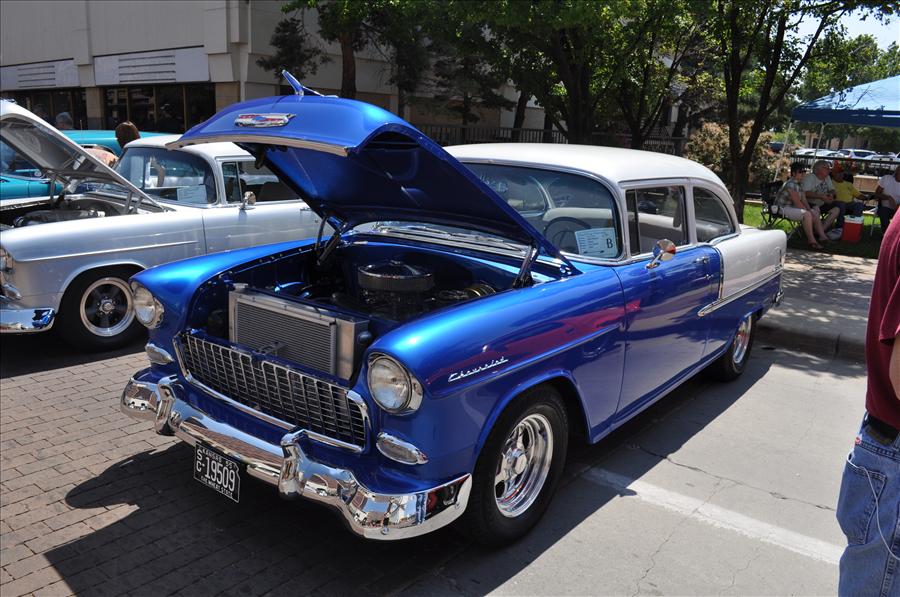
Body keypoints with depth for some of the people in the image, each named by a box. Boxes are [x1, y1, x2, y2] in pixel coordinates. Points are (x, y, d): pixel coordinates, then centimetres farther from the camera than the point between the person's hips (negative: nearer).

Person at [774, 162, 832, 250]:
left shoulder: (799, 184, 13)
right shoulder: (790, 184, -20)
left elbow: (804, 200, 12)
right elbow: (797, 202, -22)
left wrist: (810, 210, -2)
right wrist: (808, 211, -14)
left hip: (792, 207, 11)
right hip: (783, 208, -11)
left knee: (815, 212, 10)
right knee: (807, 214, -29)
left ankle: (822, 236, 9)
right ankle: (811, 241, -25)